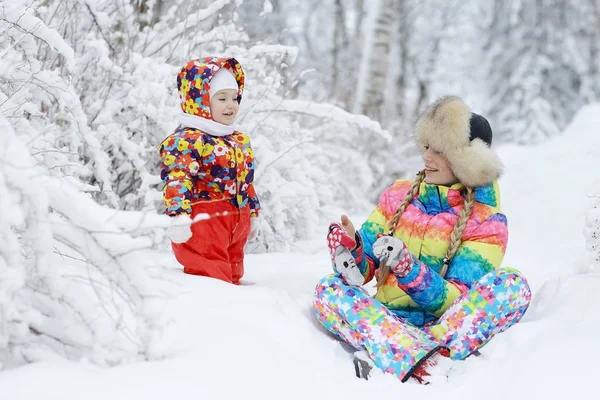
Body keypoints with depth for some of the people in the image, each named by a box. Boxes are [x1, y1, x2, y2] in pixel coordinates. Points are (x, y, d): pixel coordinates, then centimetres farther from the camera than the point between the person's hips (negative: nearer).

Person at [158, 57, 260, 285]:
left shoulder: (240, 142, 14)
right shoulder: (186, 140, -15)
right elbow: (177, 179, -26)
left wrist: (253, 214, 28)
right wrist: (179, 215, -37)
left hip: (236, 224, 9)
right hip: (203, 225, -9)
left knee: (232, 276, 17)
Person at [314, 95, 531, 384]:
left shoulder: (486, 222, -2)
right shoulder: (399, 195, 9)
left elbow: (457, 302, -12)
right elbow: (365, 270, 8)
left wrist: (407, 267, -28)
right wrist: (351, 251, -16)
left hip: (452, 326, -2)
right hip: (389, 320, 3)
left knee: (512, 286, -26)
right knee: (329, 289, -23)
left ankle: (402, 357, -41)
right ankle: (427, 368, -44)